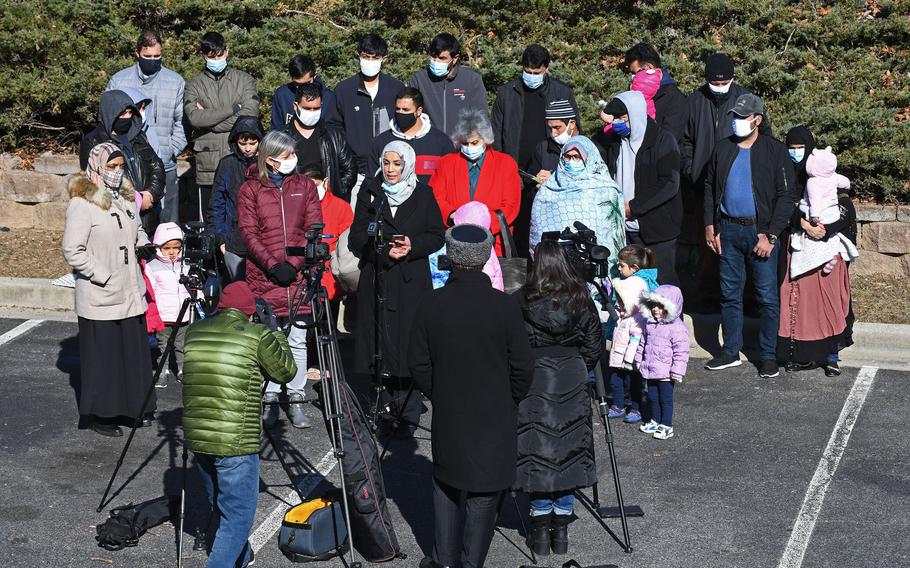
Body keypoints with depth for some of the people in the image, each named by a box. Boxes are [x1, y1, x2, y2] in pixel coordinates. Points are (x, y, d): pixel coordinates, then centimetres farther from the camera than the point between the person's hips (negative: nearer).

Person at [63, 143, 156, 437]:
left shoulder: (125, 197, 12)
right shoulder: (83, 203, -12)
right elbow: (73, 251, -15)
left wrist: (143, 243, 8)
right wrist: (103, 277, -17)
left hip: (130, 293, 7)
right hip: (100, 298, -7)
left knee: (133, 352, 13)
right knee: (103, 355, 0)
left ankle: (132, 407, 26)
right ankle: (99, 413, 12)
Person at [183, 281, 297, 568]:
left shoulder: (193, 332, 7)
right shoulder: (257, 336, -8)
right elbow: (286, 372, 4)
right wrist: (278, 337, 22)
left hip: (196, 436, 7)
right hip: (236, 442, -6)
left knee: (219, 507, 24)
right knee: (238, 515, 2)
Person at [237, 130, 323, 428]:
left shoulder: (304, 185, 9)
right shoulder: (250, 189, 3)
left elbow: (314, 229, 4)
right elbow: (248, 233, -2)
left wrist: (293, 264, -8)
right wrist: (272, 266, -13)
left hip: (298, 274, 2)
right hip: (264, 277, -2)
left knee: (298, 340, 3)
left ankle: (296, 400, 10)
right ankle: (269, 400, 10)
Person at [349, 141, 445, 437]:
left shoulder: (423, 194, 5)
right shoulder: (370, 192, 6)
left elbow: (437, 235, 6)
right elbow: (357, 238, 3)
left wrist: (412, 245, -12)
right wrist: (385, 250, -12)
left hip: (413, 281, -1)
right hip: (377, 278, 1)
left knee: (410, 344, -5)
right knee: (382, 342, 0)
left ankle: (409, 414, 1)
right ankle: (387, 405, 12)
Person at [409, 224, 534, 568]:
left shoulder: (430, 305, -8)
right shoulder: (504, 306, -15)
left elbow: (419, 364, -1)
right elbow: (523, 366, -9)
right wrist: (510, 402, 8)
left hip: (448, 415, 3)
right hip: (495, 417, -2)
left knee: (446, 485, 18)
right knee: (484, 492, 7)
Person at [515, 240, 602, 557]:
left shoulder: (523, 301, -10)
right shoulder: (582, 300, -3)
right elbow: (594, 346, 3)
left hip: (534, 381, -2)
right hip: (572, 381, 2)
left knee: (538, 451, 7)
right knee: (568, 450, 10)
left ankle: (540, 530, 12)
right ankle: (561, 528, 15)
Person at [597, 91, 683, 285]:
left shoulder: (663, 140, -9)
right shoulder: (612, 141, 10)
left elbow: (670, 184, -16)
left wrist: (633, 207, -17)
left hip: (657, 232, -5)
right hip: (623, 230, 5)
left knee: (662, 284, -1)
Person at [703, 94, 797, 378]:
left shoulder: (775, 151, -5)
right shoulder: (723, 149, 8)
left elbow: (786, 196, -7)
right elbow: (709, 187, 16)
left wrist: (770, 236, -13)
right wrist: (710, 226, 6)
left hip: (760, 231, -4)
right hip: (728, 230, 4)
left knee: (767, 297, 1)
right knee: (729, 293, 10)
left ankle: (768, 355, 11)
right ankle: (731, 352, 21)